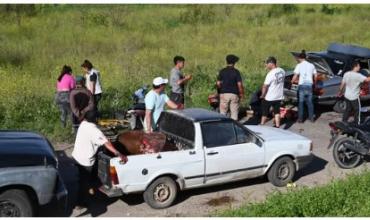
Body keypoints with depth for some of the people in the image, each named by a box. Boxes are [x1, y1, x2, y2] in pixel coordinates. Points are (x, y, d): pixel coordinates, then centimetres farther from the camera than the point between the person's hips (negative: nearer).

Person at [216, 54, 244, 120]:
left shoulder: (222, 71, 0)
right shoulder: (236, 72, -5)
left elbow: (218, 83, 0)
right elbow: (239, 84, -8)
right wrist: (241, 94, 2)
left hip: (224, 94, 1)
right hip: (234, 94, -1)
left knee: (223, 113, 6)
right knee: (234, 112, 5)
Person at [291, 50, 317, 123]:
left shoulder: (299, 65, -5)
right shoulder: (311, 65, 9)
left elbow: (295, 76, -10)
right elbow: (315, 76, 12)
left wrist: (292, 82, 7)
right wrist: (314, 82, 27)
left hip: (302, 85, -4)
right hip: (309, 85, 4)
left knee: (301, 102, 3)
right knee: (310, 102, 13)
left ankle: (300, 118, 4)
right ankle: (311, 117, 17)